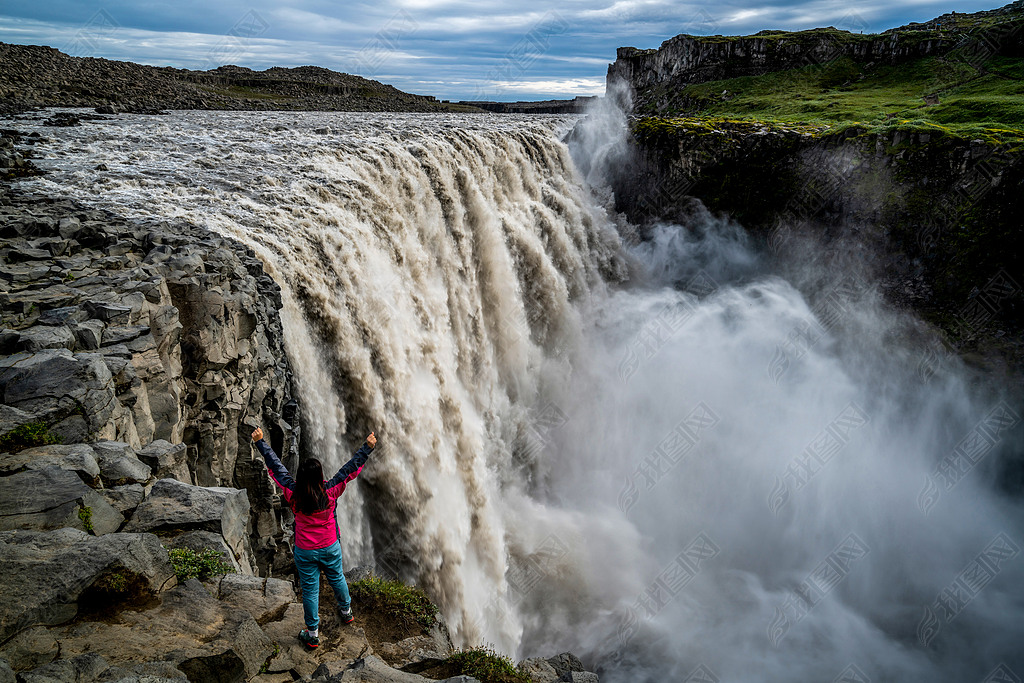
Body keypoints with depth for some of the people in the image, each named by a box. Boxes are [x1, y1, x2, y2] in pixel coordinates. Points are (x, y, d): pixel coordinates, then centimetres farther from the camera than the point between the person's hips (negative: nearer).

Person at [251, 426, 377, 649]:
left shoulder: (294, 494, -21)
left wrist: (260, 442, -4)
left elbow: (275, 466, -13)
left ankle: (312, 634, 26)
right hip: (330, 547, 1)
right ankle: (346, 611, 48)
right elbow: (351, 468, -15)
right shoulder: (330, 492, -22)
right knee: (337, 578, 25)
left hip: (305, 552, -1)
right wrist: (368, 447, -7)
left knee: (310, 590, 13)